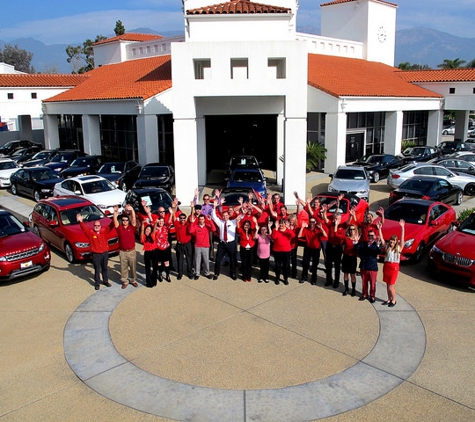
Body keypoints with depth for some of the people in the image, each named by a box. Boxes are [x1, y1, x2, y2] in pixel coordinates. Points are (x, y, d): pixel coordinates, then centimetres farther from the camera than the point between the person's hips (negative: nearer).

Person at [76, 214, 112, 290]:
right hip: (96, 254, -3)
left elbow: (110, 226, -7)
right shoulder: (90, 232, -7)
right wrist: (81, 221, -40)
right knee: (97, 270, 8)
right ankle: (97, 283, 23)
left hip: (105, 253, 3)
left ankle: (105, 281, 35)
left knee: (105, 268, 18)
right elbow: (84, 228, -21)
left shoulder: (104, 231, -1)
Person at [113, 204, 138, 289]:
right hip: (122, 252, 0)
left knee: (133, 267, 11)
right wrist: (115, 212, -34)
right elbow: (115, 221, -17)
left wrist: (132, 210, -34)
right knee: (123, 268, 10)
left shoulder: (132, 227, -3)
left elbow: (134, 219, -18)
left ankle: (133, 280, 27)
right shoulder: (119, 228, -2)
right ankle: (125, 281, 23)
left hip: (132, 251, 0)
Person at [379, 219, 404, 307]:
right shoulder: (387, 246, 8)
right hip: (386, 266, 4)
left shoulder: (399, 247, -2)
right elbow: (381, 238, 3)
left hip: (394, 267, -4)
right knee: (387, 285, 12)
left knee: (390, 286, -2)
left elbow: (402, 238, -12)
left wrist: (402, 228, -21)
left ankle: (394, 300, 17)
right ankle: (389, 300, 26)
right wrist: (379, 229, -6)